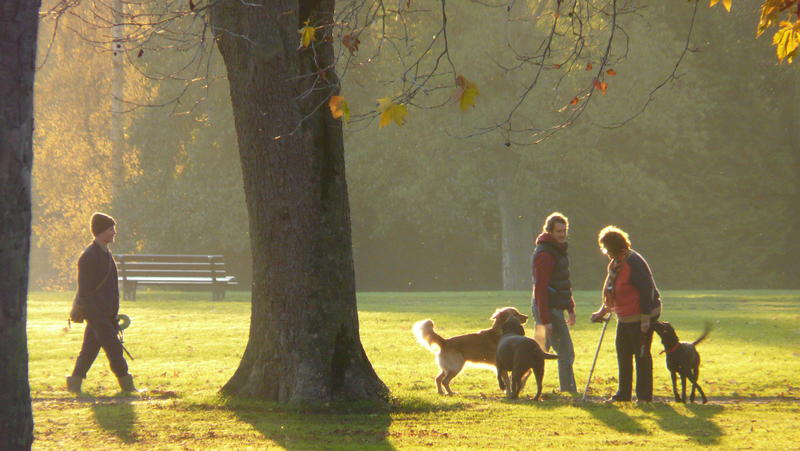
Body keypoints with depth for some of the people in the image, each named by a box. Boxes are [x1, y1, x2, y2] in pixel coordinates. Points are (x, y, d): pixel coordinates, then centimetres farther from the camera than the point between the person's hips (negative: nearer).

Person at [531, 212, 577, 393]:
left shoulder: (558, 250, 15)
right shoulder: (545, 254, -17)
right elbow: (540, 288, -22)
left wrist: (570, 308, 23)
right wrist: (546, 320, -24)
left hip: (556, 308, 10)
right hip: (549, 310, -10)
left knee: (543, 350, 14)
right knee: (566, 353, -7)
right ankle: (570, 392, -3)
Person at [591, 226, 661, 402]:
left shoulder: (633, 262, -19)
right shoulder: (615, 264, 12)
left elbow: (646, 290, -23)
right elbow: (611, 293, 25)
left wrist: (645, 318, -25)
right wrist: (602, 311, 25)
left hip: (641, 317, -10)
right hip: (624, 318, 10)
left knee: (642, 355, -3)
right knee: (623, 354, 13)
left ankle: (644, 396, 3)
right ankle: (623, 394, 21)